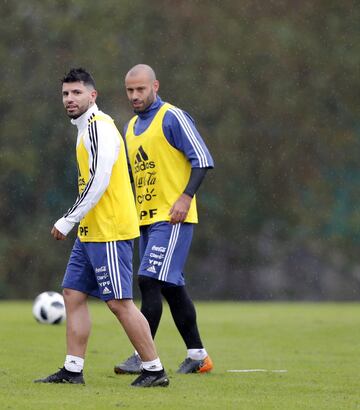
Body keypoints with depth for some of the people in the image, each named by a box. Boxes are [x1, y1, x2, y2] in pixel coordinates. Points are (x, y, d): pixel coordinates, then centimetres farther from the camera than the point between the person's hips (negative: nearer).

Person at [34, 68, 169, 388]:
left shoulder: (99, 127, -14)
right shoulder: (87, 128, 18)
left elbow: (99, 182, -21)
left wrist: (68, 221, -18)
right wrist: (74, 222, 19)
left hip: (110, 232, -10)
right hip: (92, 232, 10)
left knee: (119, 302, -9)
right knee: (74, 295, 8)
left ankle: (155, 370, -3)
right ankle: (73, 370, 11)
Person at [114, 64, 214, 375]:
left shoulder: (172, 117, -8)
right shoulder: (131, 127, 17)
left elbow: (202, 159, -12)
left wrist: (186, 197, -21)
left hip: (172, 218, -8)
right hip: (146, 218, 9)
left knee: (150, 280, -16)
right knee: (172, 286, 10)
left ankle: (143, 357, -15)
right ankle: (198, 356, 17)